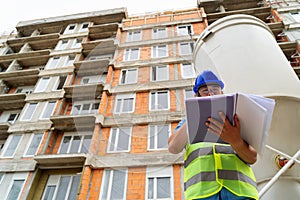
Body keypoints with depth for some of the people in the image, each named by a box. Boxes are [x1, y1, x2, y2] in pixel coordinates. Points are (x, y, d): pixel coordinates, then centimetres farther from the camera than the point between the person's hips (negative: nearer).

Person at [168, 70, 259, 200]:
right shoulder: (187, 123, 21)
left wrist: (235, 141, -13)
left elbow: (252, 158, 8)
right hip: (201, 190, -1)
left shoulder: (234, 121, 21)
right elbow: (173, 148, 1)